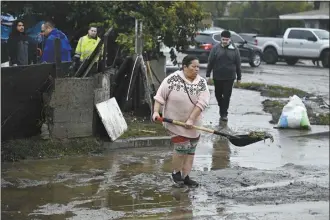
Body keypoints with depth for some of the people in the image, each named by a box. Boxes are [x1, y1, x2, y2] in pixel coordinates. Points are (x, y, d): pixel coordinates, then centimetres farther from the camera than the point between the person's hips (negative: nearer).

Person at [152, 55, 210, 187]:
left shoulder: (201, 83, -3)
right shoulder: (172, 79, -10)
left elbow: (202, 102, -12)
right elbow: (160, 96, -8)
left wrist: (191, 119, -21)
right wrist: (156, 112, -19)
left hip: (192, 125, 4)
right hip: (175, 121, -4)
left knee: (191, 150, 7)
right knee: (182, 147, -10)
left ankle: (185, 177, 18)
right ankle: (176, 172, 14)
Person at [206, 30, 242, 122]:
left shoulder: (234, 49, 0)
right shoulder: (216, 48, -1)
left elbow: (238, 64, 4)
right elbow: (210, 62, 1)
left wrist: (239, 77, 4)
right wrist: (207, 74, -2)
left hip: (229, 77, -1)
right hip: (217, 77, 1)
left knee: (227, 96, -2)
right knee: (218, 94, 13)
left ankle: (224, 114, 5)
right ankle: (222, 109, 36)